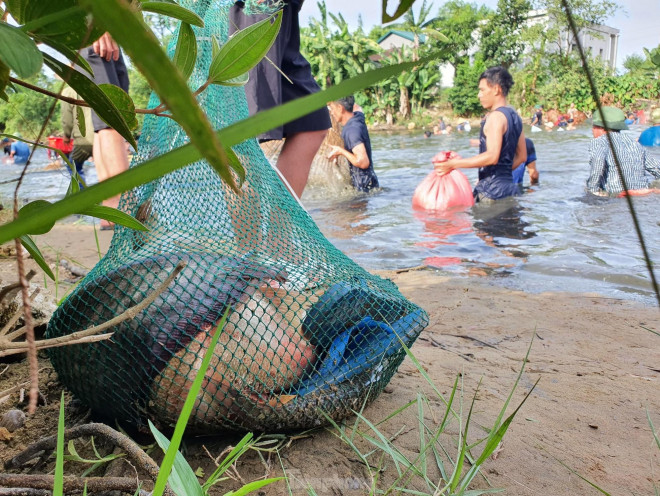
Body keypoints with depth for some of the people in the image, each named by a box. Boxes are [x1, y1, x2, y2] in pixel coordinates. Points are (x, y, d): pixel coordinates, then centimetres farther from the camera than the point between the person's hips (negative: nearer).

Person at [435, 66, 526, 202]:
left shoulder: (496, 116, -13)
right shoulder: (515, 117, 16)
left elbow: (492, 156, -24)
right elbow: (522, 157, 20)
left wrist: (454, 164, -24)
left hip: (491, 191, -9)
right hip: (509, 186, 10)